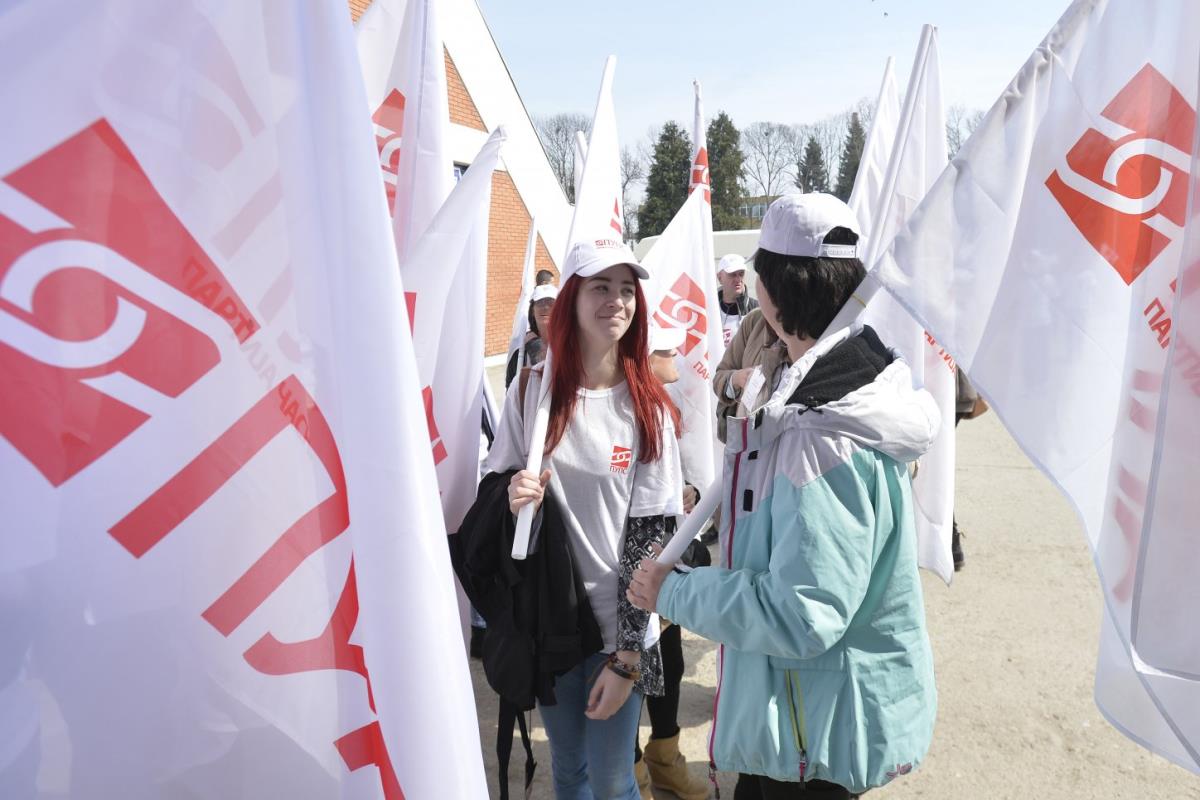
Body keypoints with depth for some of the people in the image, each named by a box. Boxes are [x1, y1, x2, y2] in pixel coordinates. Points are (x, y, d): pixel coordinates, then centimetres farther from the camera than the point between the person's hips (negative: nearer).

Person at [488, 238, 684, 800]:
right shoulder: (531, 390, -5)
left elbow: (650, 534, -9)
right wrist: (510, 495, -18)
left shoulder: (648, 407, -9)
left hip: (620, 625, -2)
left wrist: (626, 657, -10)